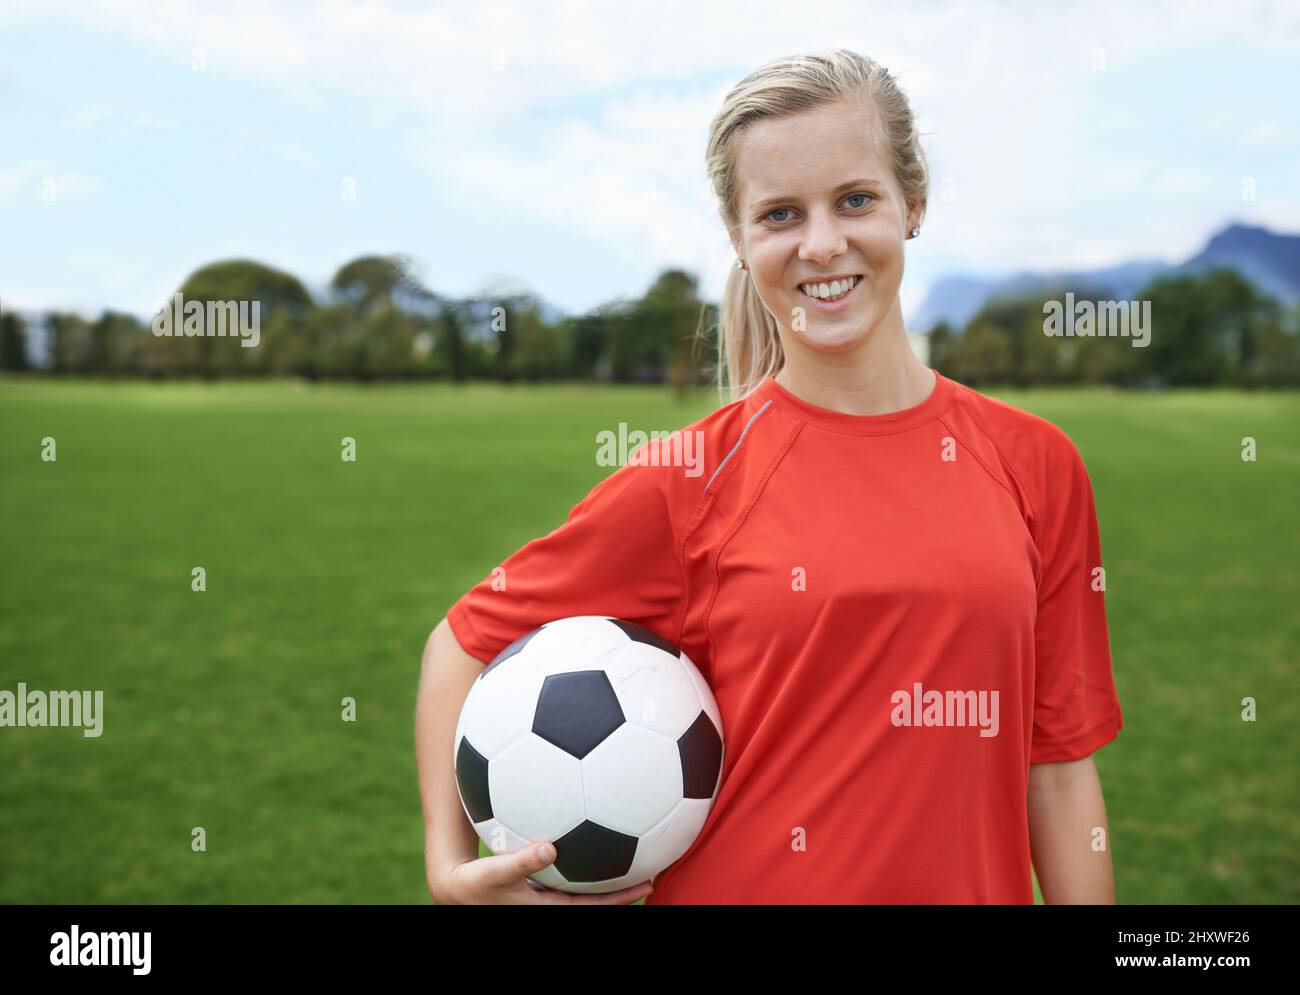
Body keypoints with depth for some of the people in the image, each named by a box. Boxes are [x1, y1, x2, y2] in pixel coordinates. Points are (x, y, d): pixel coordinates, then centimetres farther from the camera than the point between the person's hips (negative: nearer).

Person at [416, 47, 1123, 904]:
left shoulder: (1035, 465, -4)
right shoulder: (687, 480, -11)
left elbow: (1059, 767, 0)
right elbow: (466, 644, -2)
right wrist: (451, 863, -12)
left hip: (976, 881, 3)